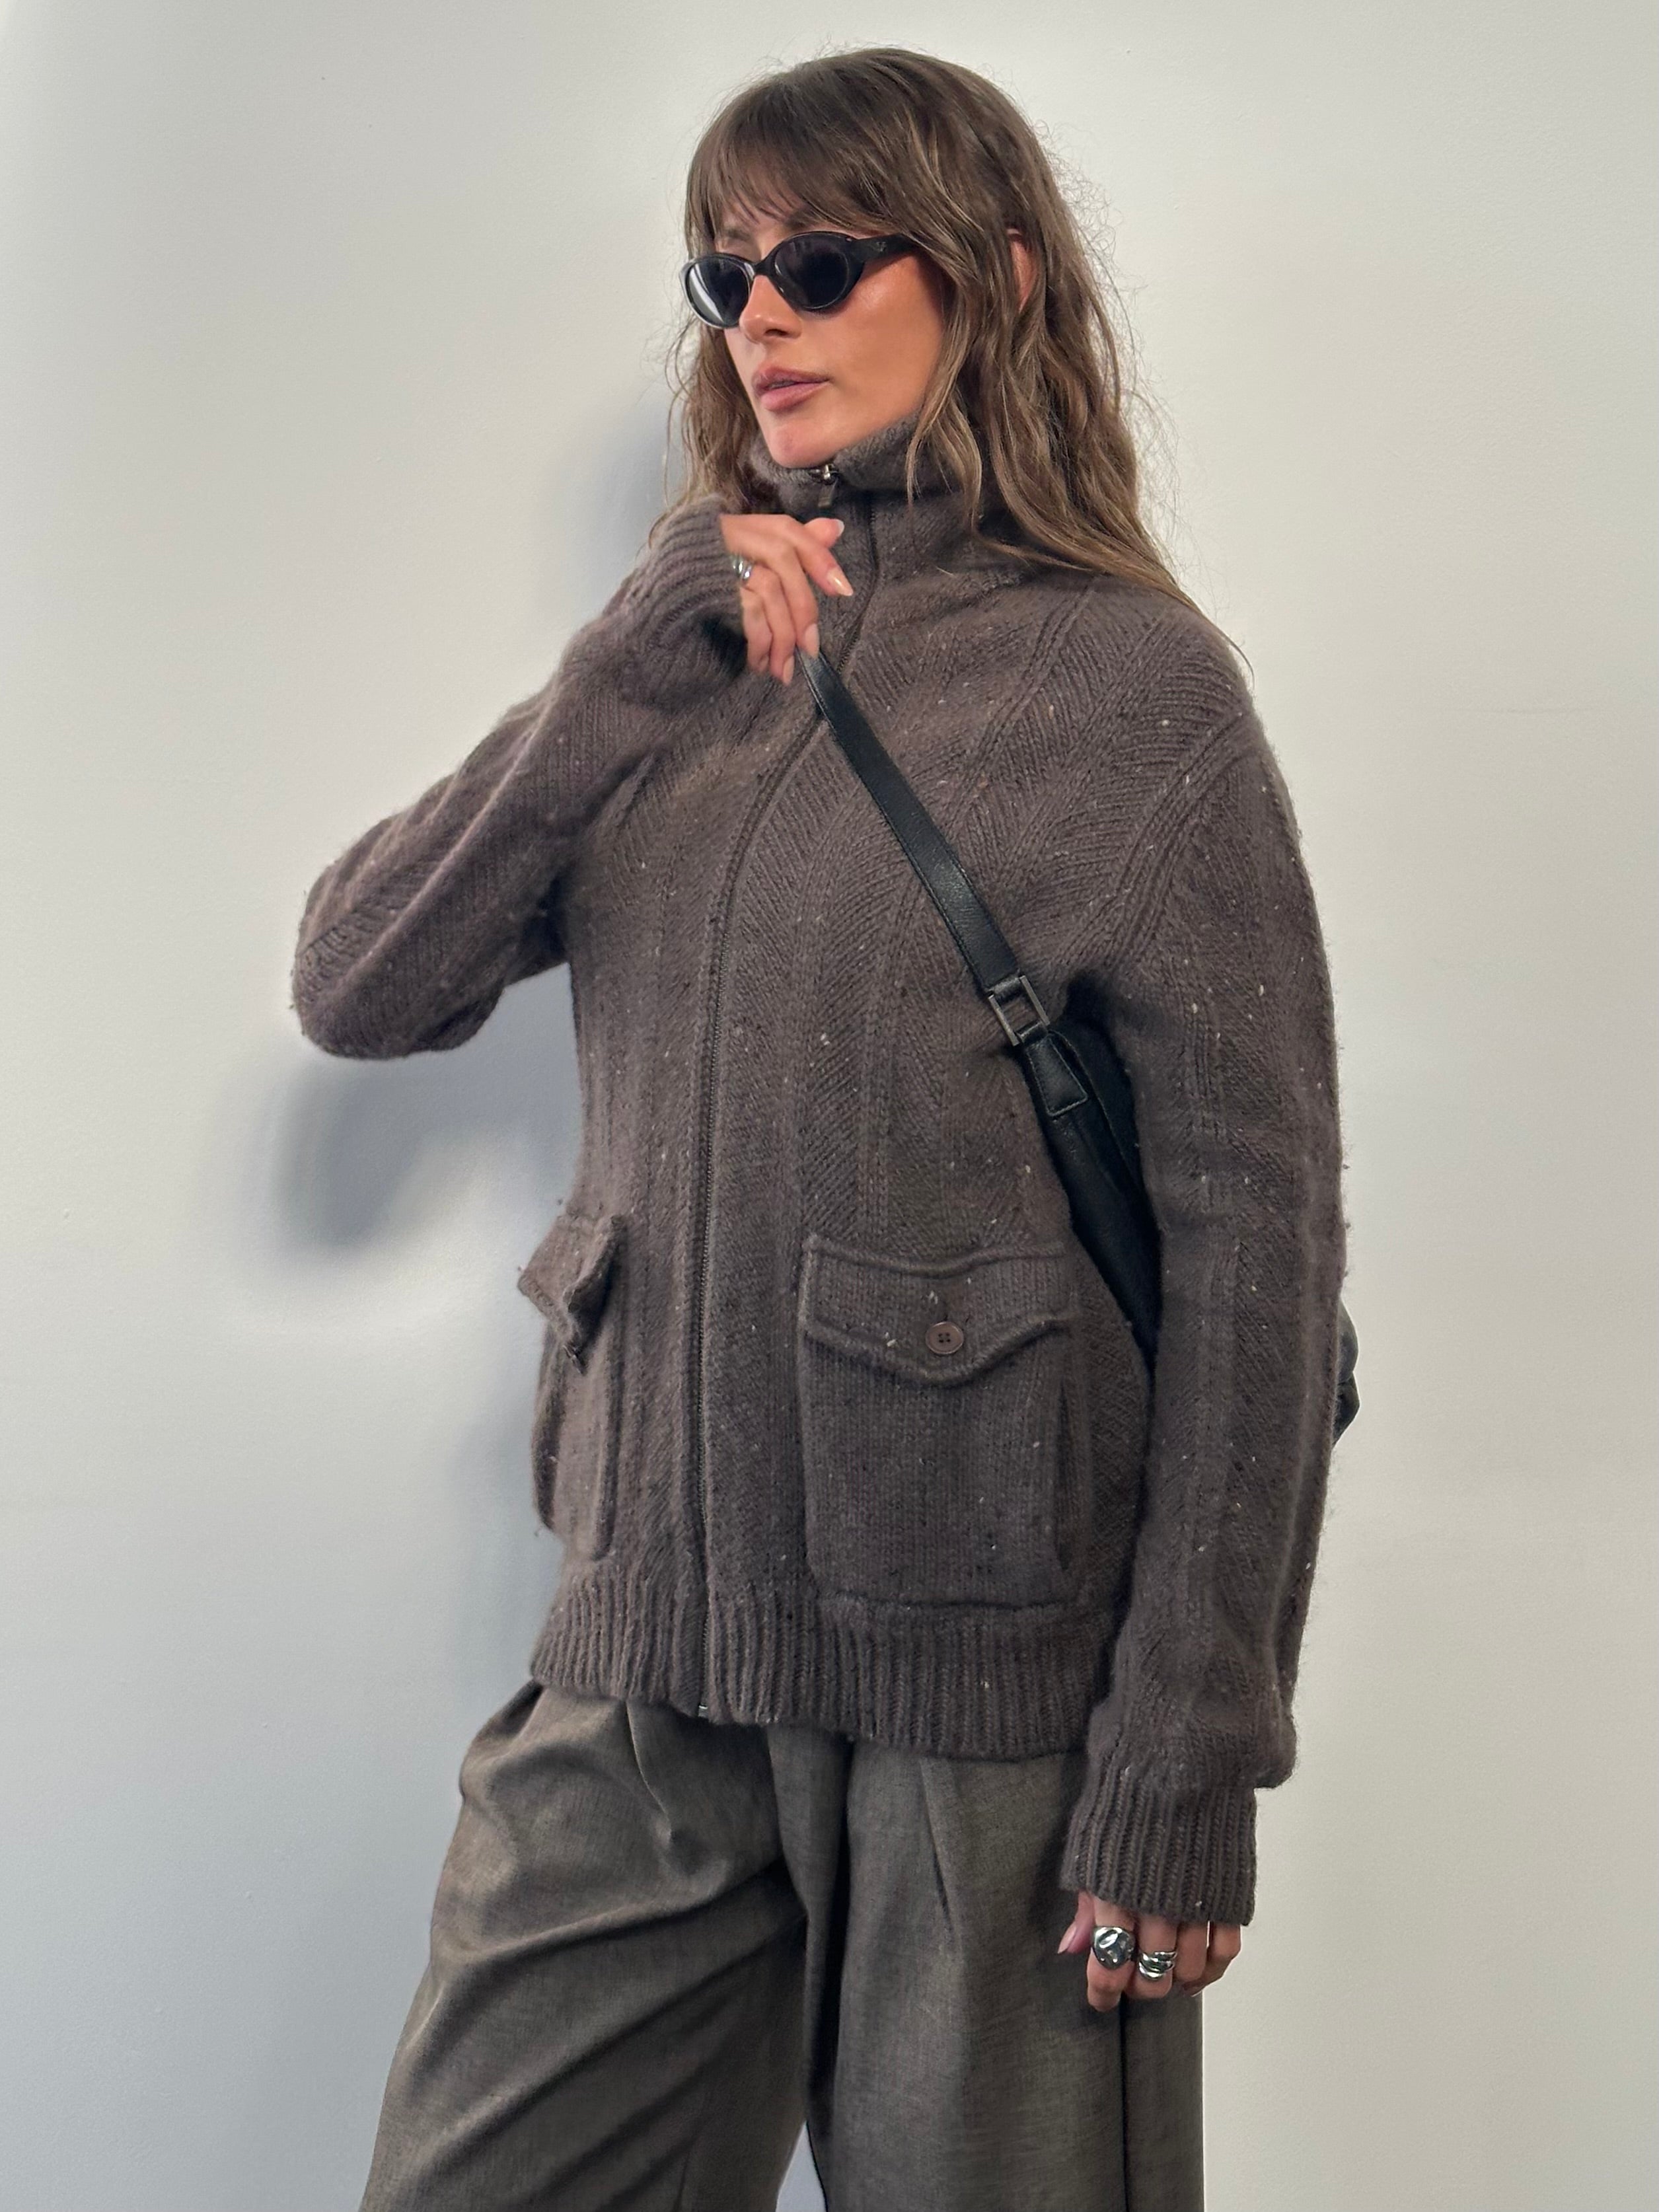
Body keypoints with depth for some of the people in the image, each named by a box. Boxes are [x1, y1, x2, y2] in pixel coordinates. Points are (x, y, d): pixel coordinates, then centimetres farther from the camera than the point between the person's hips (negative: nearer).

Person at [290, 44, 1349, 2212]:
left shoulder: (1128, 681, -5)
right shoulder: (679, 658, 10)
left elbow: (1257, 1233, -9)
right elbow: (356, 990, 1)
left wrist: (1193, 1755, -11)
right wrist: (622, 683, -10)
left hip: (990, 1681, -4)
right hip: (651, 1649, 5)